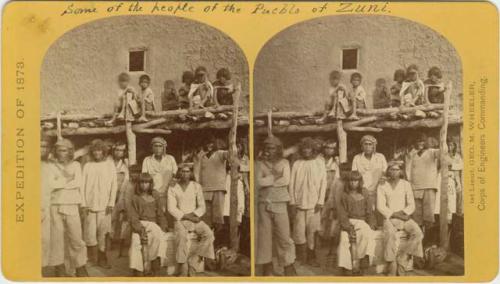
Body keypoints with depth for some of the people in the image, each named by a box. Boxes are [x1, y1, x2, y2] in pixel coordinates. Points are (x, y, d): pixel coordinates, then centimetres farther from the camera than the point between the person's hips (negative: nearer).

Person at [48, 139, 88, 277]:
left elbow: (78, 184, -2)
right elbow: (50, 186, -6)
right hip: (55, 206, 0)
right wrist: (67, 179, -7)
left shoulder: (76, 165, 10)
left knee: (76, 237, -3)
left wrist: (60, 183, -4)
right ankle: (59, 267, 9)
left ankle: (80, 267, 6)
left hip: (72, 206, 0)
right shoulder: (52, 167, 7)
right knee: (56, 237, 0)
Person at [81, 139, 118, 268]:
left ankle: (102, 259, 10)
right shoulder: (87, 166, 6)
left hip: (104, 205, 0)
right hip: (90, 205, 0)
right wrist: (83, 204, -3)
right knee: (90, 233, -3)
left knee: (103, 233, 2)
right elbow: (83, 186, 5)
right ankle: (92, 257, 9)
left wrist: (111, 203, -3)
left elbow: (114, 185, 4)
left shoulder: (110, 166, 6)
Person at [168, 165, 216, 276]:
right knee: (182, 235, -34)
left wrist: (192, 215, -11)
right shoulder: (173, 189, 5)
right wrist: (186, 216, -12)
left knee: (208, 234, -24)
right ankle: (183, 268, -32)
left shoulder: (196, 187, 10)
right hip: (180, 220, -2)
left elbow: (202, 207, 8)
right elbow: (171, 208, -3)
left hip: (194, 219, 3)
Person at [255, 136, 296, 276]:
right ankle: (267, 268, 14)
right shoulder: (259, 163, 5)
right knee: (264, 236, 4)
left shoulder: (284, 163, 6)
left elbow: (285, 181, -9)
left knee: (284, 236, -1)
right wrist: (274, 177, -10)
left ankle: (289, 268, 8)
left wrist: (266, 180, -8)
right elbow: (258, 182, -8)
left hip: (280, 203, 0)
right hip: (264, 204, 1)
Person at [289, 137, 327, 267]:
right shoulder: (297, 164, 3)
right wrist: (292, 203, -1)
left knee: (312, 232, 2)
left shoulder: (319, 163, 3)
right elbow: (292, 184, 4)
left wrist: (320, 202, -3)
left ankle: (311, 257, 12)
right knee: (299, 232, -1)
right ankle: (301, 257, 12)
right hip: (299, 203, 0)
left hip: (314, 204, 0)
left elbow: (323, 183, 3)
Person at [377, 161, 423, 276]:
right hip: (389, 218, -3)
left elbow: (411, 205, 6)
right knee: (390, 234, -35)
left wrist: (403, 213, -13)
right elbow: (380, 207, -3)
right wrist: (395, 214, -14)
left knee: (418, 234, -25)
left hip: (405, 218, 3)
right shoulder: (382, 187, 5)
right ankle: (392, 265, -28)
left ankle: (401, 258, -14)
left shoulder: (406, 185, 10)